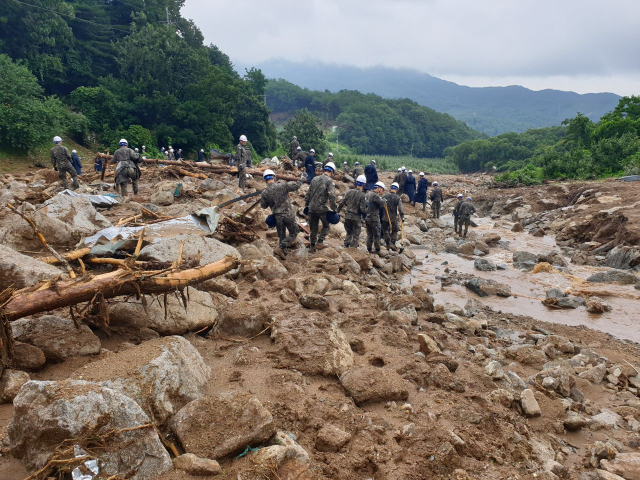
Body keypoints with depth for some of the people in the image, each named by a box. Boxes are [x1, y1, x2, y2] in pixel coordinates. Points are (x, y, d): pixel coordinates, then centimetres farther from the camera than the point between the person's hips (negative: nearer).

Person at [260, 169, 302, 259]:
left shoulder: (264, 193, -7)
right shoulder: (282, 186, -14)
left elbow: (263, 206, 5)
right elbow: (296, 186, -6)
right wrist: (301, 180, 12)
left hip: (277, 217, 3)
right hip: (288, 215, -3)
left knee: (281, 236, 19)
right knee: (293, 233, 11)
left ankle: (283, 253, 24)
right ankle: (280, 248, -4)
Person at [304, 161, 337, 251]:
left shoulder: (314, 179, 11)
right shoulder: (329, 181, -8)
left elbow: (308, 194, 14)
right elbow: (332, 197, -17)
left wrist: (306, 205, 22)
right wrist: (334, 208, -10)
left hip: (311, 208, 5)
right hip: (322, 208, -5)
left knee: (313, 228, 15)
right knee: (326, 225, 16)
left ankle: (313, 245, 22)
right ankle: (321, 239, -2)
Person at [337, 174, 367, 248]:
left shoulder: (350, 192, -1)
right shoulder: (362, 195, -14)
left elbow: (342, 203, 3)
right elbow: (363, 209, -16)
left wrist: (337, 211, 15)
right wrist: (367, 211, 5)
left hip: (347, 216, 4)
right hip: (356, 217, -4)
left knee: (349, 232, 21)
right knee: (356, 235, 11)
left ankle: (346, 246, 20)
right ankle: (353, 247, 13)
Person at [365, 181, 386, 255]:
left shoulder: (368, 194, 14)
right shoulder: (375, 195, -16)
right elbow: (382, 203, -19)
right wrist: (384, 200, 0)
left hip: (366, 217, 9)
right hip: (374, 218, -9)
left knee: (369, 235, 13)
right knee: (377, 235, 0)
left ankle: (369, 249, 16)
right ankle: (377, 250, 4)